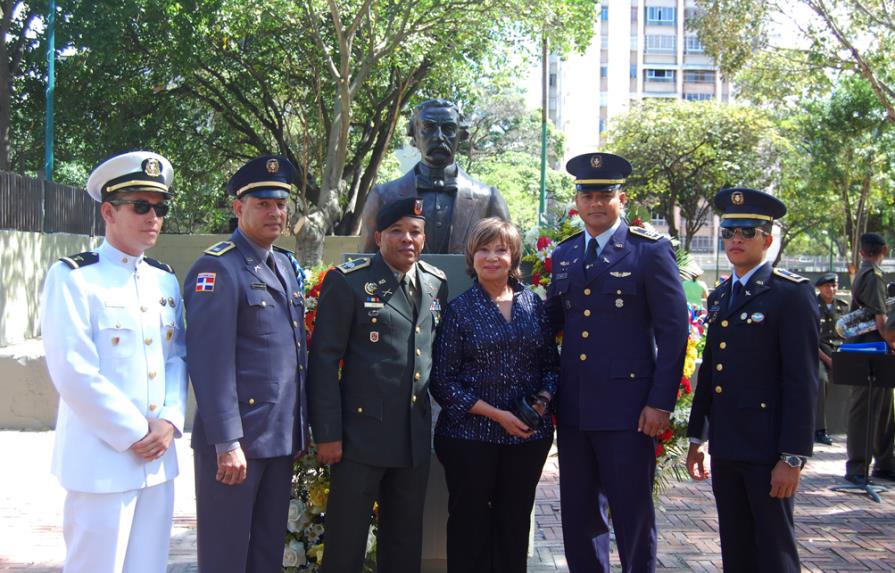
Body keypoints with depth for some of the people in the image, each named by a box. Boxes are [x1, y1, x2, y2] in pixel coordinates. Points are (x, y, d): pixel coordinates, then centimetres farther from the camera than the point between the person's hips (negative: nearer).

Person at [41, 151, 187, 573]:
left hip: (158, 458, 6)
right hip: (101, 461, -6)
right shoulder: (72, 277, -8)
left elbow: (177, 356, 12)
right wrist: (135, 435, -13)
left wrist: (170, 421, -5)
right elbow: (73, 373, -15)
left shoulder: (165, 280, 11)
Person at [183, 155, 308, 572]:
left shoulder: (288, 265, 13)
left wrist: (300, 429, 14)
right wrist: (228, 443, -21)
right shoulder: (217, 268, -12)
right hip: (234, 439, -8)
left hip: (282, 437, 8)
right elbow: (211, 364, -18)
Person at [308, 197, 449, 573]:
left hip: (416, 438, 5)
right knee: (346, 543, 4)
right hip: (362, 432, -5)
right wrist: (327, 434, -12)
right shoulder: (347, 282, -6)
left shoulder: (436, 284, 9)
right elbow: (324, 360, -8)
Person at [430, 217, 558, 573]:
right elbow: (442, 380, -7)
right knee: (470, 526, 7)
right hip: (470, 435, -3)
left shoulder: (533, 304, 6)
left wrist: (542, 401, -8)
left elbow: (551, 363, 11)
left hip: (529, 436, 3)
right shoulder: (459, 310, -3)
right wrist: (496, 414, -13)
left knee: (515, 524, 12)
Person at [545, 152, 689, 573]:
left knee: (632, 514, 4)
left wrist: (660, 402, -12)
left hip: (627, 408, -5)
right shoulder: (564, 254, 12)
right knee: (579, 515, 13)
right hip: (573, 407, 5)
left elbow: (674, 330, -7)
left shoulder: (651, 250, -4)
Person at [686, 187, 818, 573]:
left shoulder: (792, 294, -8)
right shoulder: (720, 297, 14)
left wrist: (793, 457, -17)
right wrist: (696, 437, 16)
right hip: (725, 447, 7)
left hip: (767, 449, -7)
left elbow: (802, 380, -13)